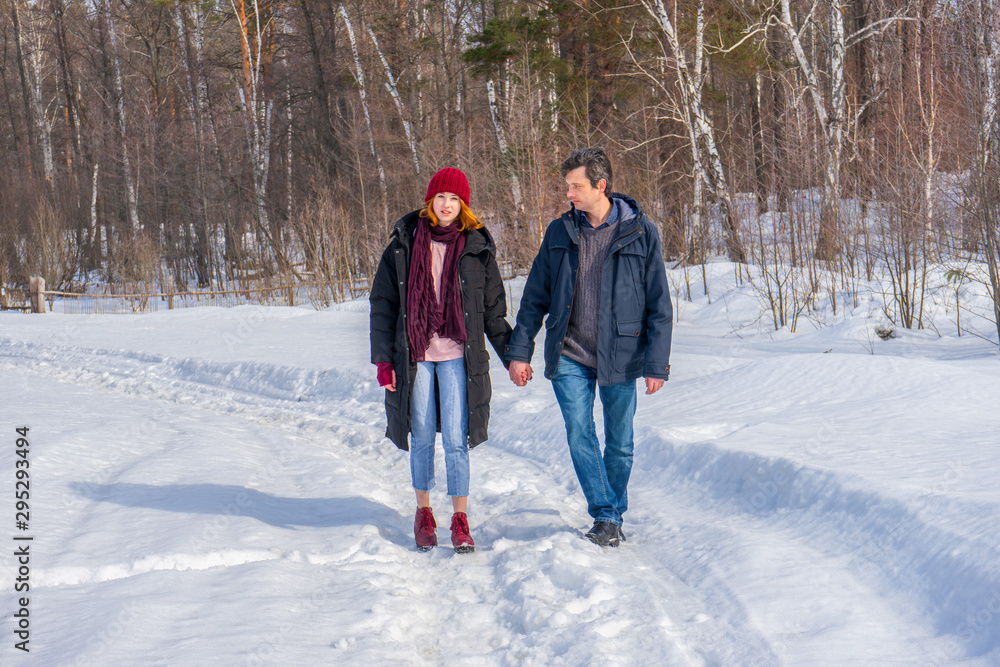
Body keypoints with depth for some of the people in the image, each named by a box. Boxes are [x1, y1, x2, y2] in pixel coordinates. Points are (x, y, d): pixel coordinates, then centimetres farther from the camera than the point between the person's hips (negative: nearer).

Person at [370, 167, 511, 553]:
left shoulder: (477, 248, 3)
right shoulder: (404, 245, 3)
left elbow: (493, 308, 10)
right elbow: (382, 303, 5)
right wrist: (383, 358, 0)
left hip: (457, 357, -1)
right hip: (415, 357, 1)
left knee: (455, 440, -6)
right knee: (422, 438, 8)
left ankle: (460, 520, 5)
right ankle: (423, 514, 23)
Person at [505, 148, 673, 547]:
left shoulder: (640, 233, -3)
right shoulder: (559, 233, 4)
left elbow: (659, 305, -2)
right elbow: (535, 297, 10)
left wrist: (657, 363, -7)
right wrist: (519, 350, 4)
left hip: (620, 357, -1)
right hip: (569, 357, 1)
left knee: (619, 443, 8)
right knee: (580, 435, -11)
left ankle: (615, 516, 25)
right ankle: (605, 518, -6)